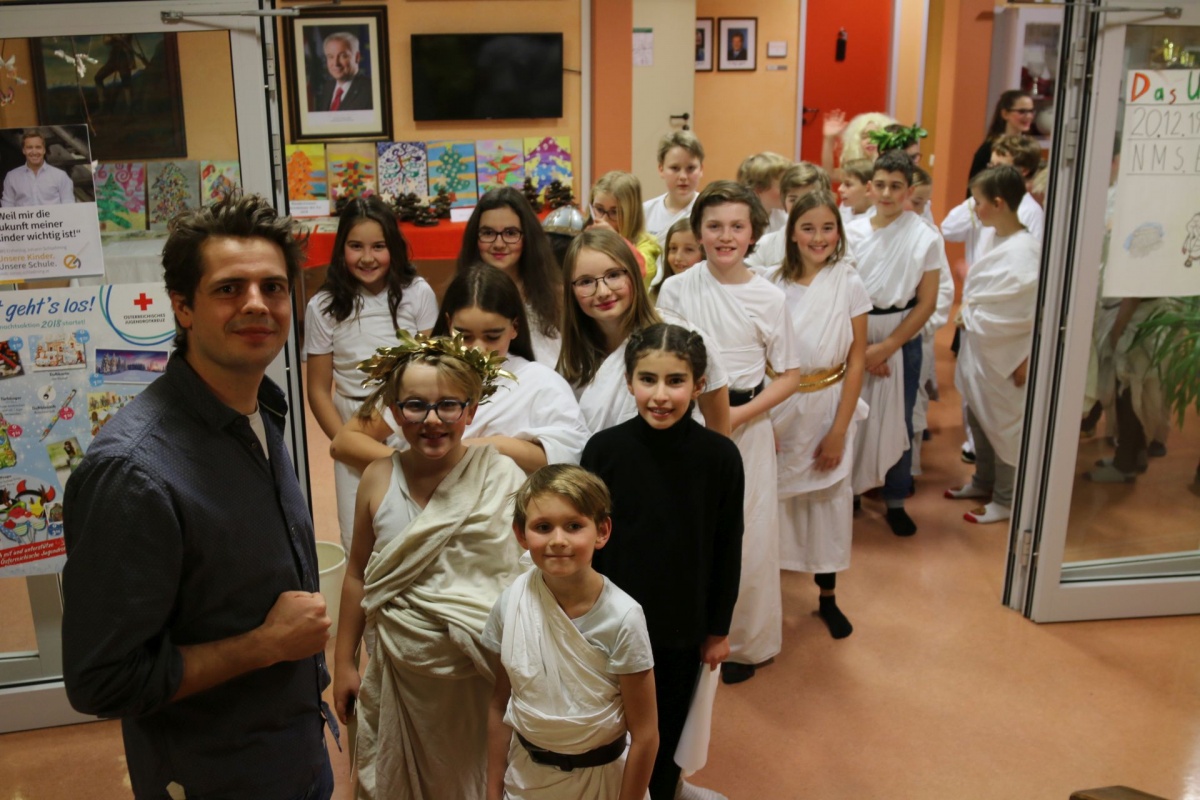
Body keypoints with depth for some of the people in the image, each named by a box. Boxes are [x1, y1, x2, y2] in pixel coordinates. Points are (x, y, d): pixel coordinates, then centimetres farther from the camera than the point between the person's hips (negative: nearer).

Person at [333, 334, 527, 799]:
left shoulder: (502, 477, -14)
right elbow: (357, 576, 5)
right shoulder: (379, 480, -5)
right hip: (400, 672, 2)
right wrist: (344, 662, 10)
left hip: (477, 676, -2)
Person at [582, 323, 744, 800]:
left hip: (683, 628, 0)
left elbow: (727, 548, -5)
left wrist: (719, 628, 1)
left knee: (668, 732, 19)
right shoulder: (603, 449, -15)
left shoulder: (720, 456, -15)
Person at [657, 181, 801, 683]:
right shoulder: (676, 289, -2)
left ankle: (745, 642, 26)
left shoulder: (769, 298, -4)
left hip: (746, 425, 0)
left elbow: (789, 375, 0)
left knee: (747, 537, 5)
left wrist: (741, 414, -12)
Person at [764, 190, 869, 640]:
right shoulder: (771, 283, -5)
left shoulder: (849, 285, -6)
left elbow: (856, 361, -5)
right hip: (777, 405, 0)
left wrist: (839, 430, -8)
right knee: (772, 492, 9)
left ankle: (827, 596, 25)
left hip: (827, 404, 0)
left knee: (829, 496, 10)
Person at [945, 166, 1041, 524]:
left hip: (1004, 353, -9)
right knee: (978, 419, 20)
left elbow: (1024, 314, -23)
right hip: (979, 347, 9)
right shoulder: (996, 239, 5)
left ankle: (1006, 500, 22)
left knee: (1003, 425, 6)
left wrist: (970, 317, -12)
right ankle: (984, 482, 39)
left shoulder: (1025, 250, -22)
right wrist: (968, 315, -6)